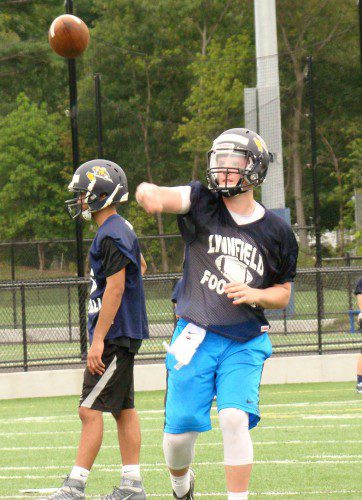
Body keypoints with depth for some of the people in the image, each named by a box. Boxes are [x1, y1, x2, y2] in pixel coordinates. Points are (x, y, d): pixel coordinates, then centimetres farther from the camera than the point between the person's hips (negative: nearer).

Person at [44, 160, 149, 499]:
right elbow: (139, 266, 31)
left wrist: (98, 340, -20)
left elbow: (114, 290, -21)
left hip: (114, 334, -10)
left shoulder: (112, 236, -17)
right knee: (123, 409, 10)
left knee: (91, 410, -11)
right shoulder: (120, 230, 14)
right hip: (124, 333, 10)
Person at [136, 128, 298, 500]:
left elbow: (283, 294, 12)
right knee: (179, 429, 2)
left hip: (244, 344, 0)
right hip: (196, 337, 0)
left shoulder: (277, 232, 3)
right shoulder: (202, 204, -1)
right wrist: (148, 193, -45)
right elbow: (163, 197, -21)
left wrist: (255, 294, -10)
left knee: (235, 418, -19)